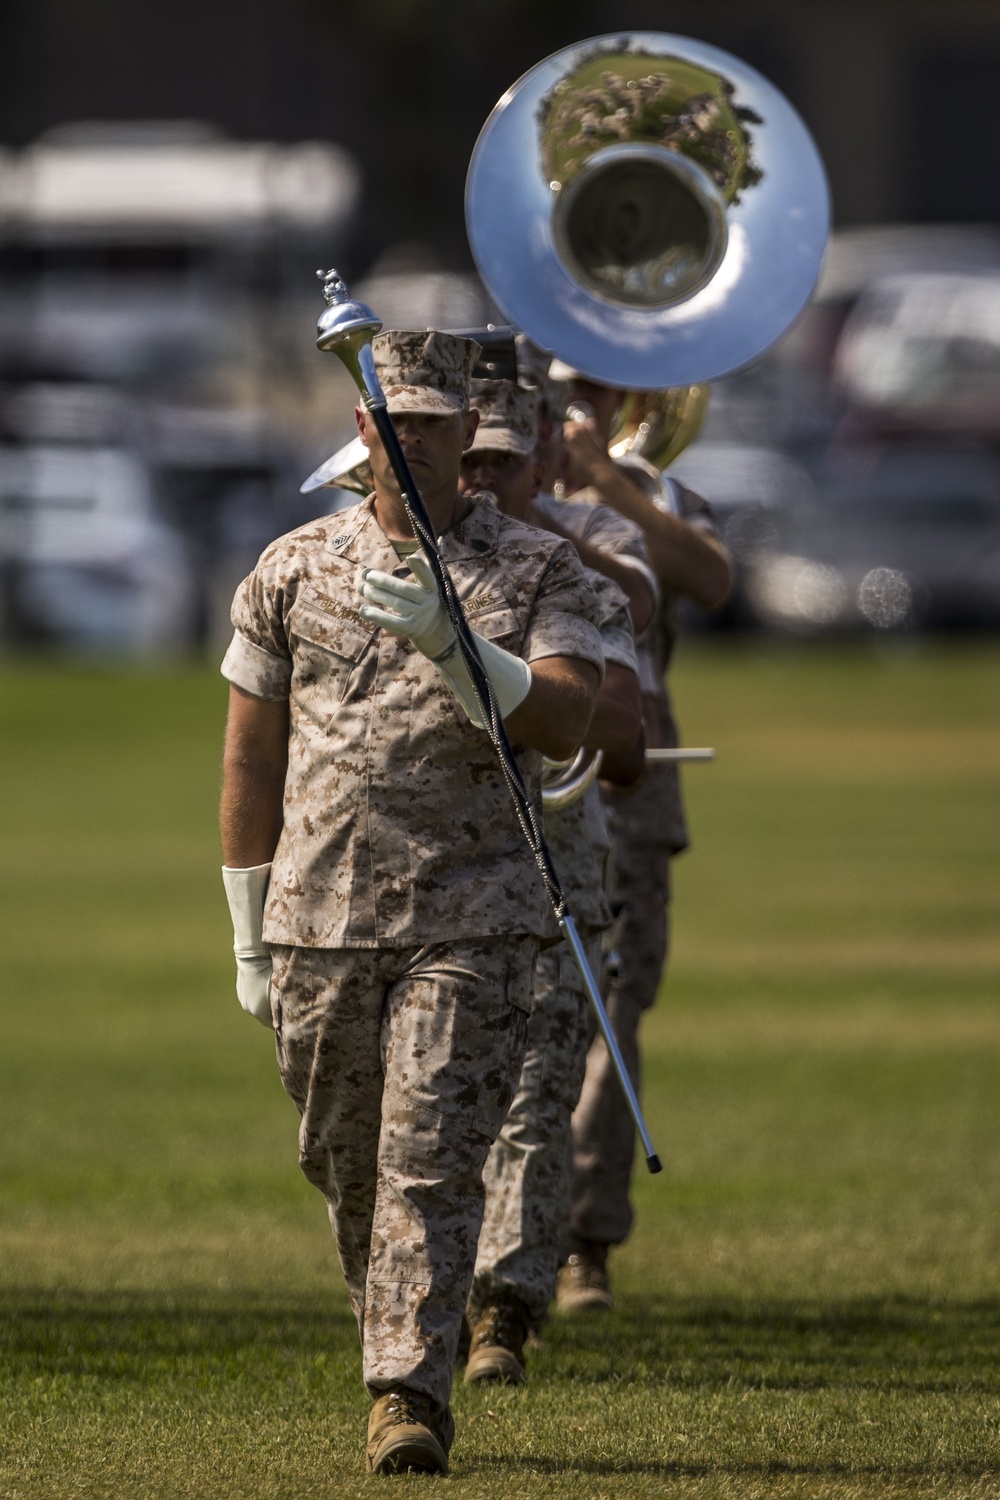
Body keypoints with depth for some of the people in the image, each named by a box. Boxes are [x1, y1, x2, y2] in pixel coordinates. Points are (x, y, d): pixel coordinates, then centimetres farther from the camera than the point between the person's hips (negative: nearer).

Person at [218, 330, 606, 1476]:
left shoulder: (538, 573, 3)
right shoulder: (292, 571, 7)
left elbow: (563, 721, -12)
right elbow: (252, 758, 10)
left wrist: (446, 640, -27)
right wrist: (249, 938, 9)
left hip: (473, 920, -3)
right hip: (322, 923, 3)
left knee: (430, 1162, -12)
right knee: (344, 1164, 9)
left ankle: (411, 1395, -14)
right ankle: (404, 1353, 29)